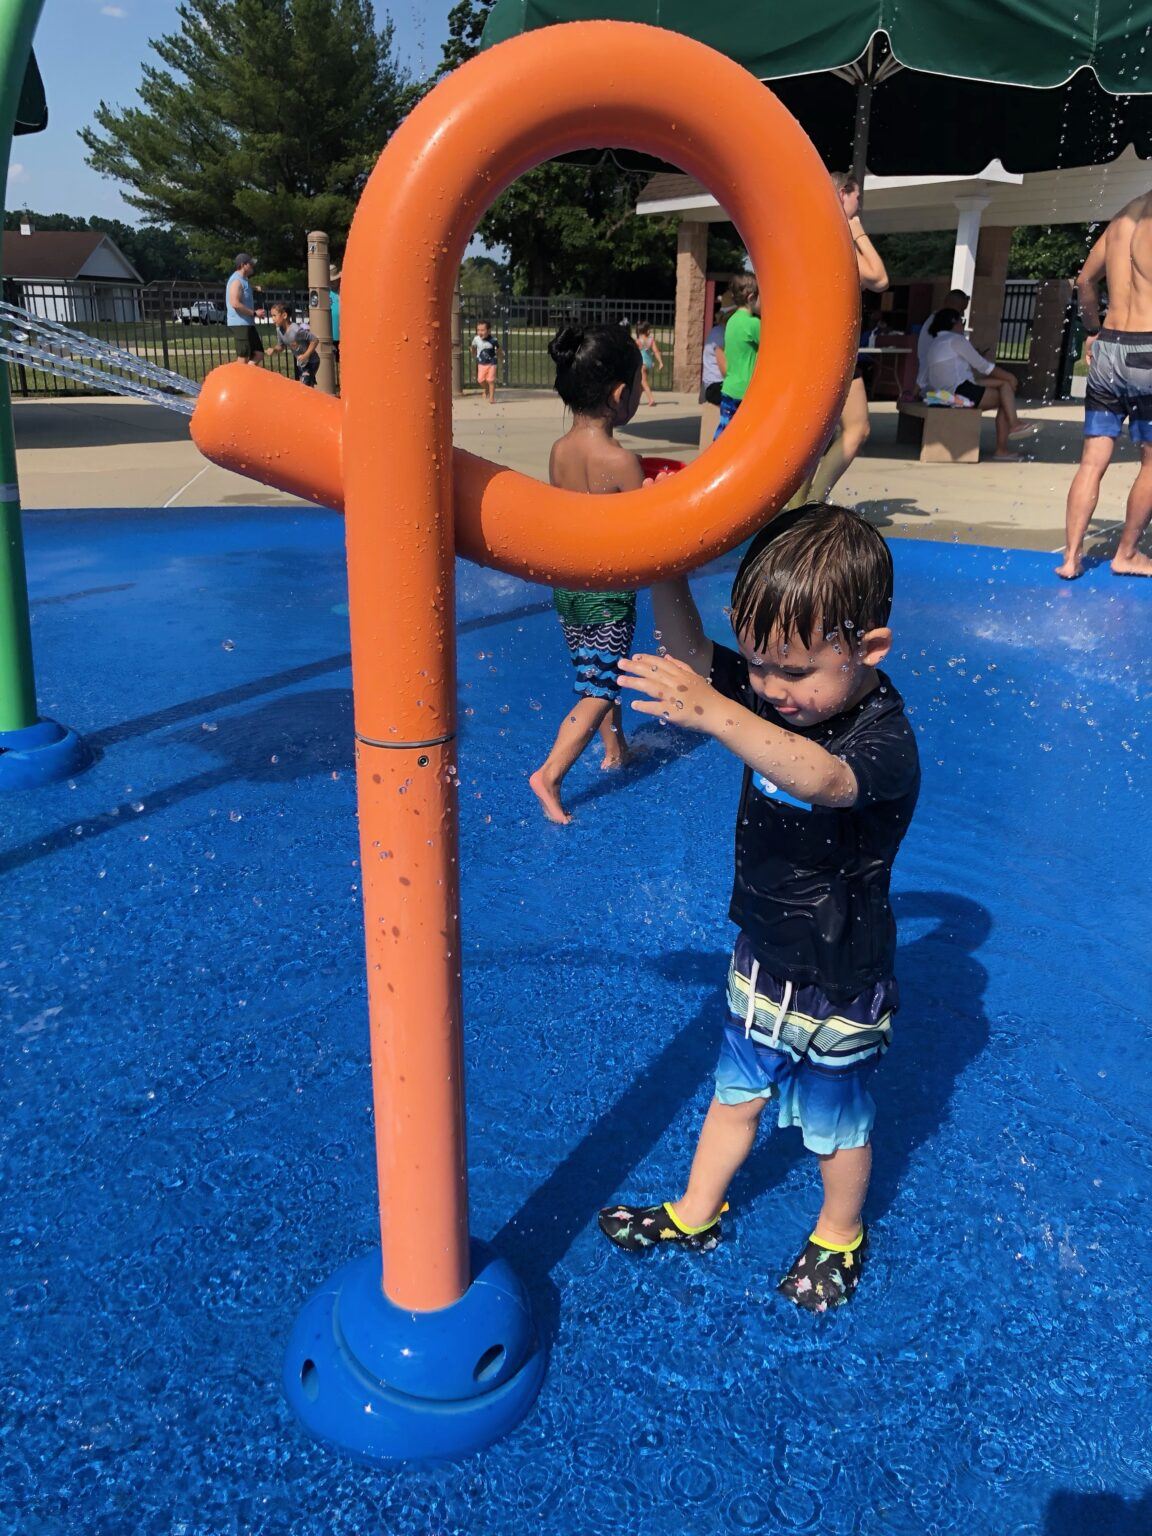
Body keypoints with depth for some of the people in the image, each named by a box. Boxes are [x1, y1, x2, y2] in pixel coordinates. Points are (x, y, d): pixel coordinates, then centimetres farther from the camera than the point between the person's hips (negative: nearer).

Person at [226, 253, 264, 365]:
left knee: (259, 354, 8)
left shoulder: (245, 280, 19)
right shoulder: (237, 280, -12)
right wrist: (254, 313, -18)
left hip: (248, 324, 10)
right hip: (239, 323, -10)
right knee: (243, 358, -7)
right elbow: (235, 304, -23)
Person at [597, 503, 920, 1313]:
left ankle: (840, 1236, 45)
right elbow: (692, 655, -5)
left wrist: (713, 712, -65)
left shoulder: (885, 739, -31)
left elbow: (820, 778, -52)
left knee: (837, 1120, 18)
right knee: (735, 1090, 23)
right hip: (762, 959, 6)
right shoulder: (773, 694, -8)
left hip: (839, 985, -6)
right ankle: (697, 1214, 44)